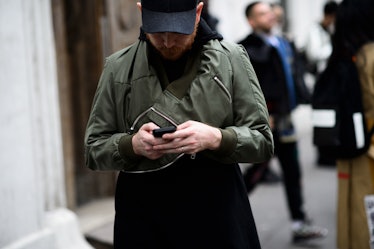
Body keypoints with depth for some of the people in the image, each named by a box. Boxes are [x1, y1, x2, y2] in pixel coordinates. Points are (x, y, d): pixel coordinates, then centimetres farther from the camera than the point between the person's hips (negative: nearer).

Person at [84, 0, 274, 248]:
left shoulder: (231, 59, -4)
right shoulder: (118, 67, 0)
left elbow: (262, 141, -2)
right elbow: (94, 150, 4)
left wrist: (215, 138, -22)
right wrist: (132, 144, -18)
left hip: (219, 213, 0)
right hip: (142, 219, 1)